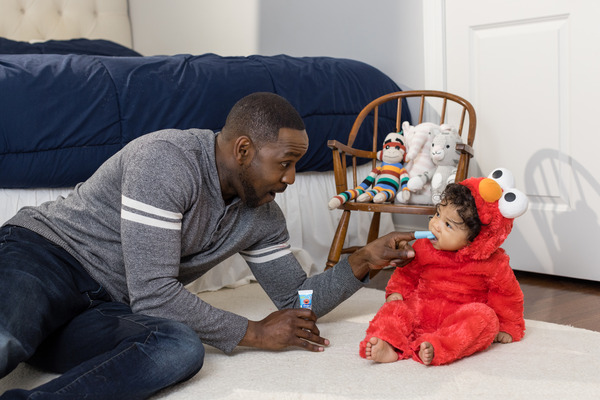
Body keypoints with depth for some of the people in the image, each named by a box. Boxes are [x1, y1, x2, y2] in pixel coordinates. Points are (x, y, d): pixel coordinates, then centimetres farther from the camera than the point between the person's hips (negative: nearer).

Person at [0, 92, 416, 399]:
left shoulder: (262, 216, 7)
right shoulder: (165, 160, -20)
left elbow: (297, 300, 15)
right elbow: (153, 294, -23)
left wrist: (364, 261, 0)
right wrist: (253, 333, -13)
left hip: (105, 307, 7)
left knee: (182, 349, -32)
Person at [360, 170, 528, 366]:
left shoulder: (492, 263, -8)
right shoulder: (424, 248, 0)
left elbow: (507, 295, 3)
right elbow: (407, 273, 14)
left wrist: (507, 328, 5)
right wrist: (396, 292, -3)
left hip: (460, 320, -2)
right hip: (422, 311, 3)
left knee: (484, 317, -31)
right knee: (394, 309, -18)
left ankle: (435, 349, -49)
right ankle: (388, 346, -44)